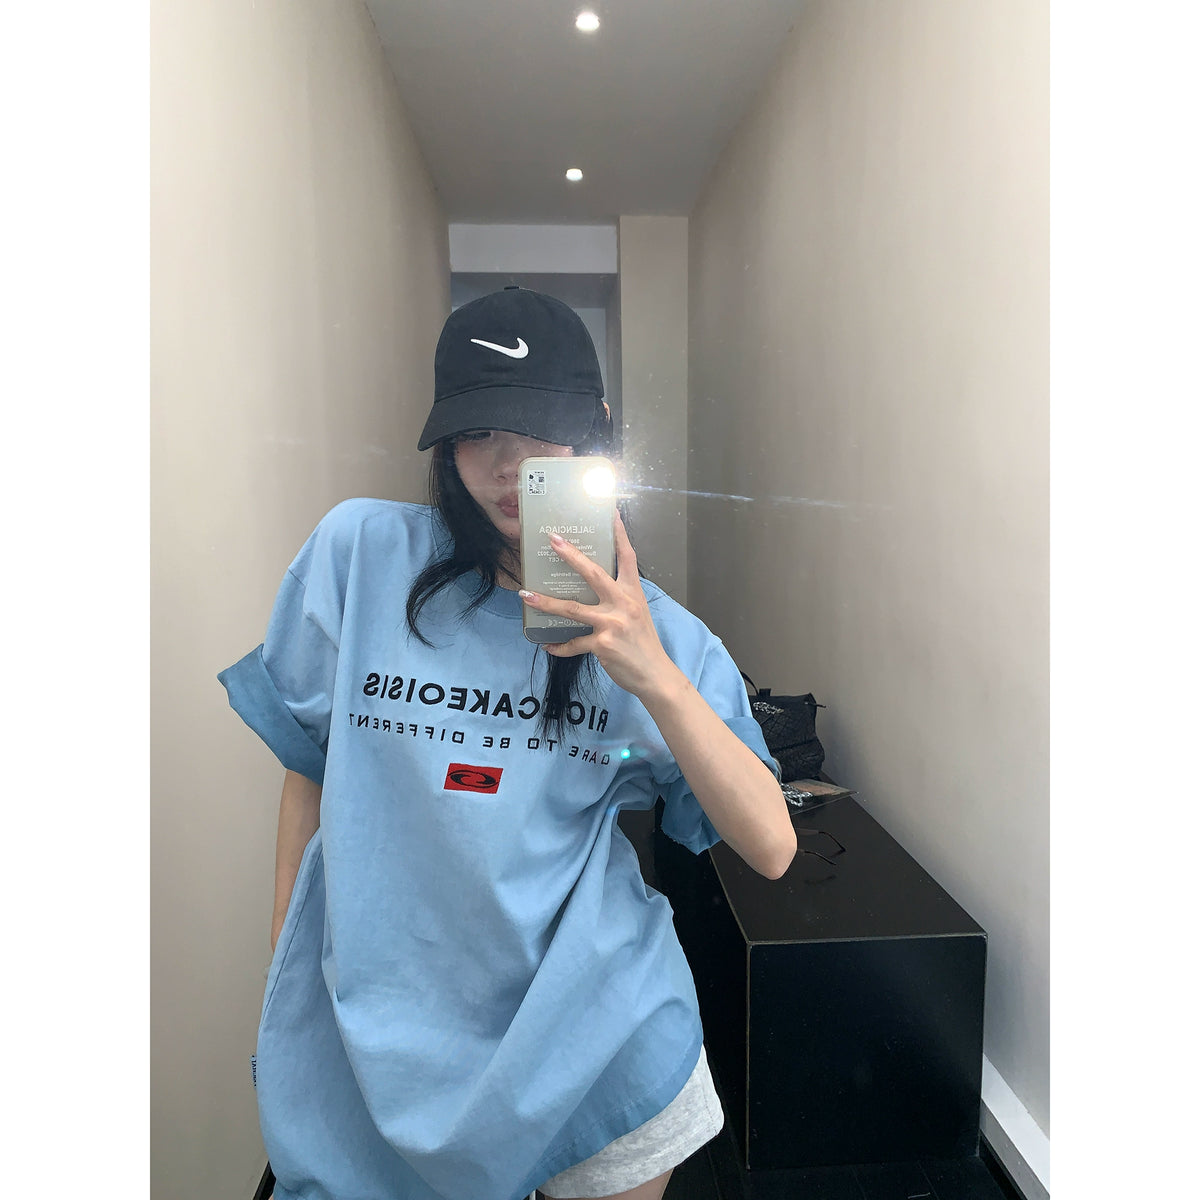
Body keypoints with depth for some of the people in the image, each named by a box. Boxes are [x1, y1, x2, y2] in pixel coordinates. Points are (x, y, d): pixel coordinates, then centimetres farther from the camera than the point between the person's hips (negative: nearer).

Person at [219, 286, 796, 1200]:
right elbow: (308, 763, 2)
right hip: (380, 1033, 1)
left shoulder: (652, 630, -6)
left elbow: (770, 848, -12)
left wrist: (656, 679, -25)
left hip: (596, 1046, 1)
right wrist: (287, 970, 8)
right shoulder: (362, 551, -8)